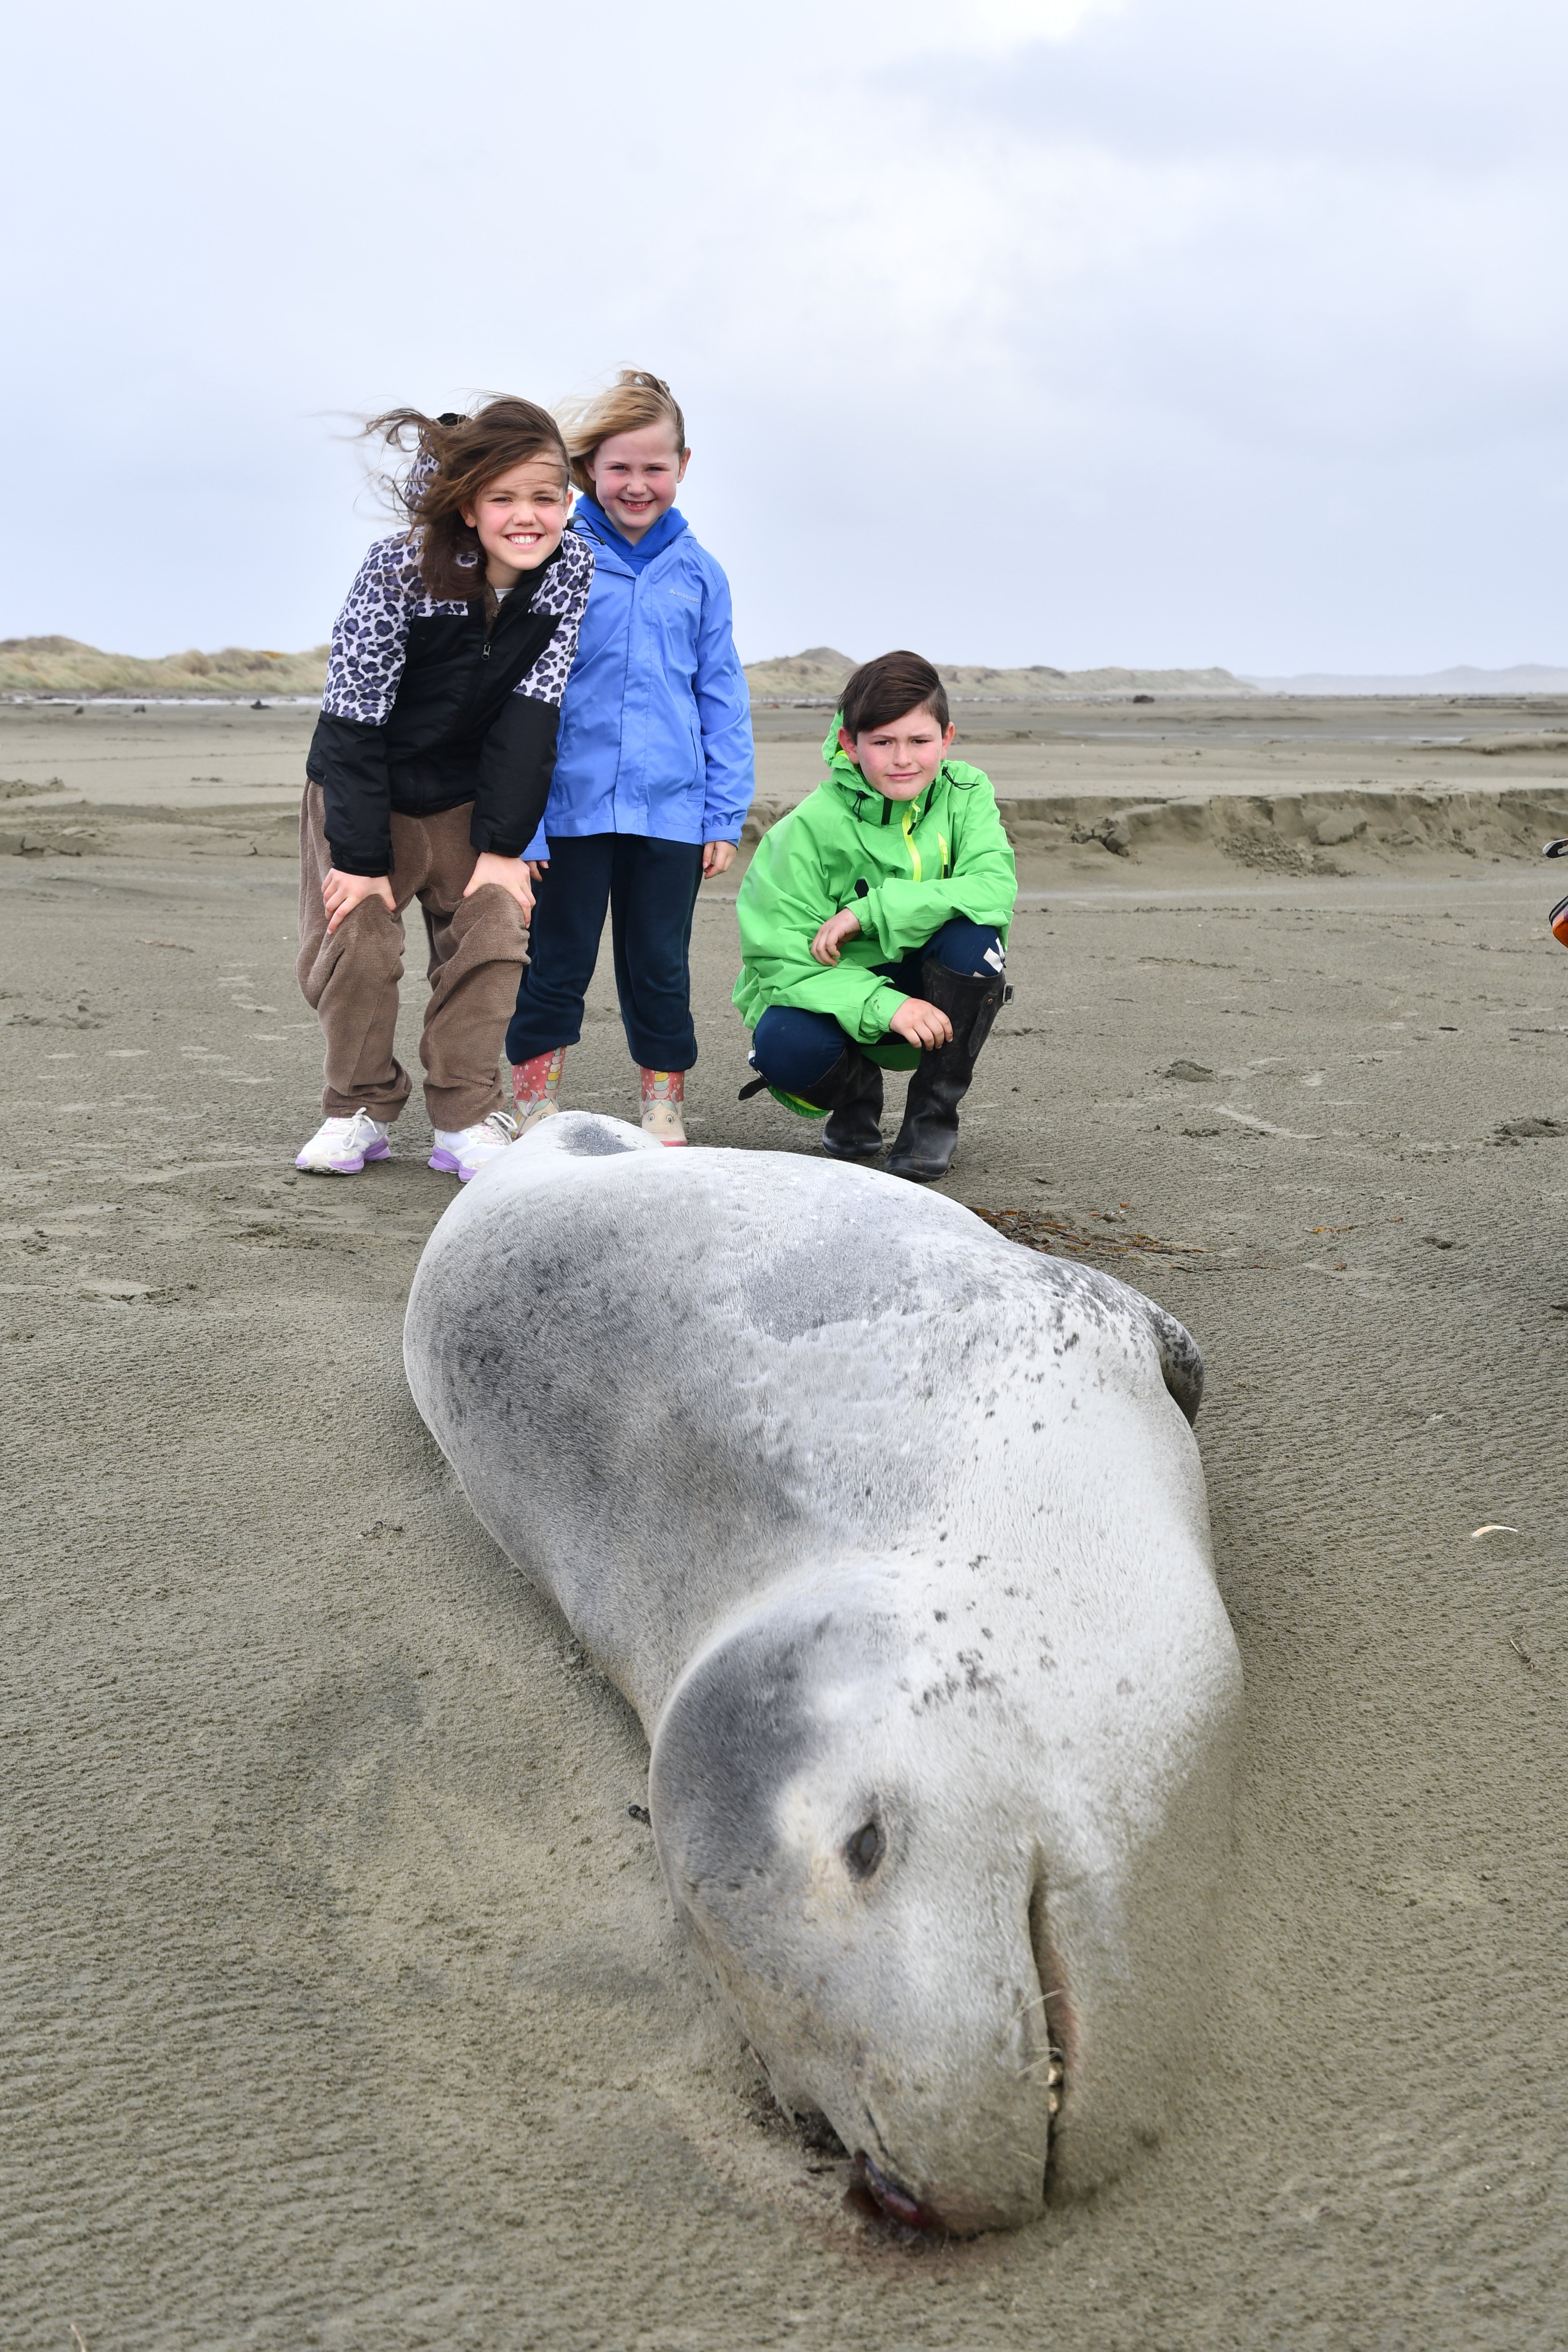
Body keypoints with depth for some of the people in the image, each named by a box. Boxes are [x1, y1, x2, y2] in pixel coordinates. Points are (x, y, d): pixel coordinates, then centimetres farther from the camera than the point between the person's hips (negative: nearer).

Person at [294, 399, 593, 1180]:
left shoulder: (573, 571, -17)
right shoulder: (398, 570, -27)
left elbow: (530, 712, -15)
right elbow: (353, 717, -24)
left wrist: (501, 846, -17)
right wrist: (361, 856, -24)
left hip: (468, 794, 3)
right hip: (361, 791, -3)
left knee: (492, 931, -6)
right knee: (355, 943, -8)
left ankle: (467, 1116, 4)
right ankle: (361, 1107, 11)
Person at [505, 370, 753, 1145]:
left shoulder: (697, 573, 6)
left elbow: (722, 698, 10)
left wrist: (725, 813, 4)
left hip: (669, 810, 2)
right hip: (569, 808, -2)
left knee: (659, 968, 11)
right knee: (555, 966, 6)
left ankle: (664, 1120, 22)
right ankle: (534, 1116, 17)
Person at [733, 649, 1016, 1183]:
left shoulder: (966, 794, -8)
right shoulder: (811, 828, -17)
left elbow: (996, 888, -23)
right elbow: (781, 956, -21)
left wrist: (871, 912, -32)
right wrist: (883, 1005, -36)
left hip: (930, 998, 2)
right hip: (842, 995, -2)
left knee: (972, 935, -30)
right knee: (785, 1048, -34)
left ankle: (935, 1113, -9)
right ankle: (856, 1094, 6)